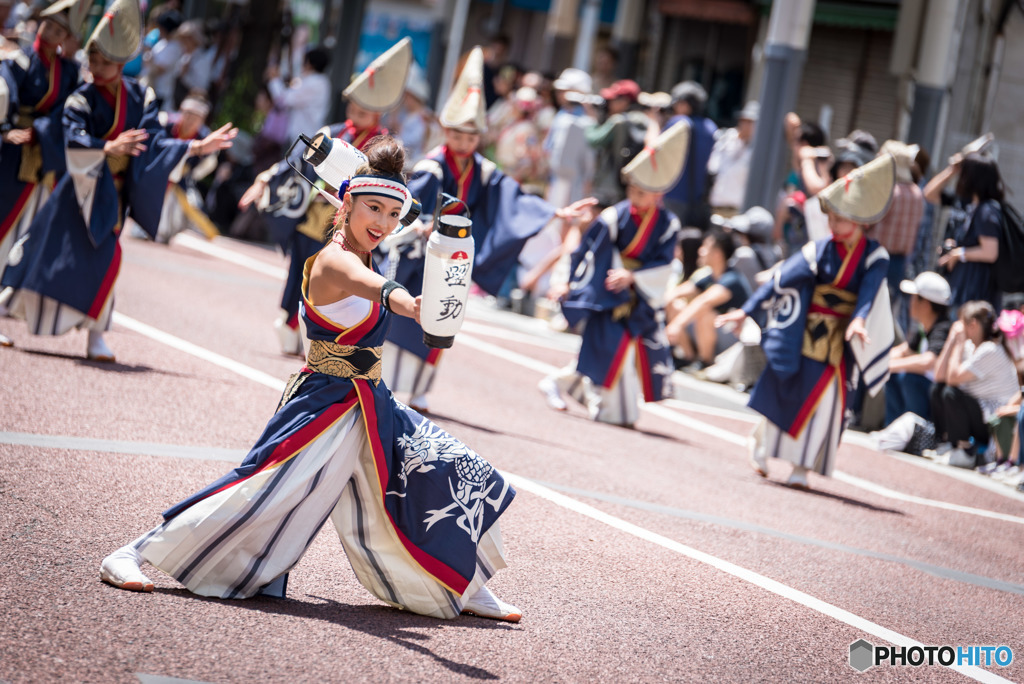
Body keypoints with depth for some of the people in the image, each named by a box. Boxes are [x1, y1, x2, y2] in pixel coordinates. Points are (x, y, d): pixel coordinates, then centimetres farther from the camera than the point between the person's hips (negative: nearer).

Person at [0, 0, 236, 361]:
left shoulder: (140, 98, -1)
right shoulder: (81, 100, -12)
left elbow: (153, 143, -5)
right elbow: (74, 143, -27)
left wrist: (197, 147, -15)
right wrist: (108, 147, -44)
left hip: (115, 193, 3)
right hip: (82, 187, -3)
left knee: (104, 258, -6)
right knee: (47, 250, -1)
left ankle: (95, 334, 3)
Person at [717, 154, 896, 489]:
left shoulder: (874, 258, -7)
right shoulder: (818, 251, -6)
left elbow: (868, 292, -22)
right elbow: (780, 280, -6)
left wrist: (858, 320, -41)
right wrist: (747, 311, -10)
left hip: (840, 341, 0)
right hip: (804, 333, 0)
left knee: (824, 400, -1)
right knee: (783, 389, 4)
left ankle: (802, 466, 7)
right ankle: (761, 443, 27)